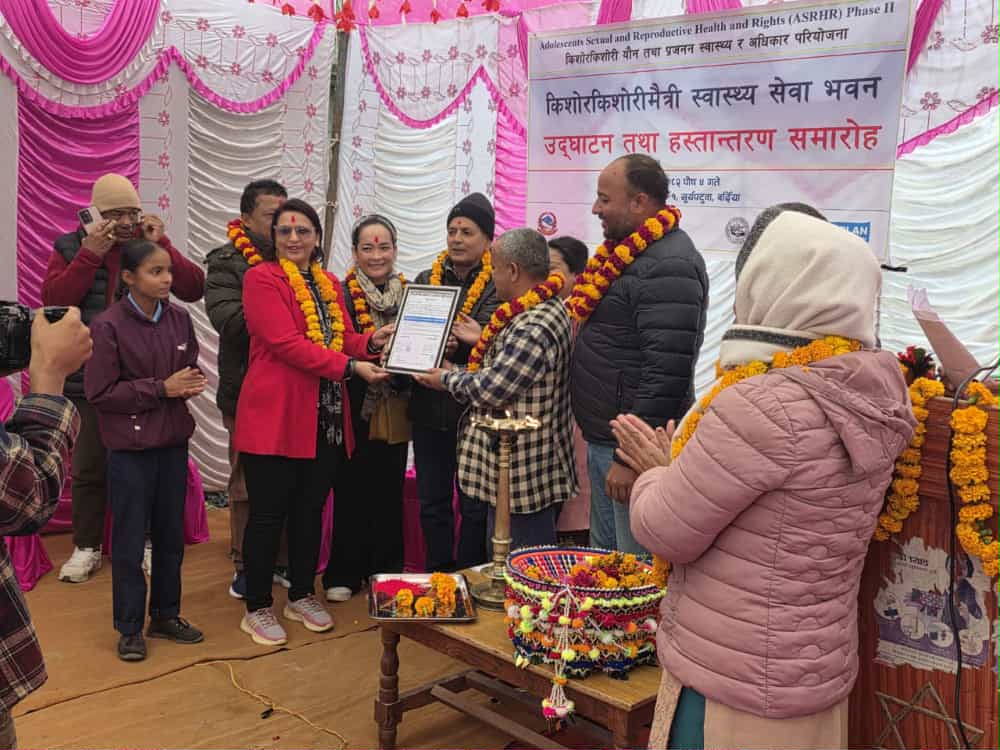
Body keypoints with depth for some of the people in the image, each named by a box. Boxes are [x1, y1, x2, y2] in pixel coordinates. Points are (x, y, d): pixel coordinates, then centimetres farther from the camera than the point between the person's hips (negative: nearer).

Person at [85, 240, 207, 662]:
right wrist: (161, 389, -18)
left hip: (174, 441, 5)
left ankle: (165, 616, 29)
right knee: (130, 540, 5)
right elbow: (99, 392, -14)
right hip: (130, 446, -5)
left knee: (171, 535, 14)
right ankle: (129, 628, 18)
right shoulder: (108, 326, -13)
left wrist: (190, 384, -10)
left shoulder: (180, 319, 2)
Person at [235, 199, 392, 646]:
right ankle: (257, 609, 15)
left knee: (310, 510, 15)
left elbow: (345, 339, 13)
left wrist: (371, 343, -9)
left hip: (326, 419, 7)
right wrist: (351, 367, -22)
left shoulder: (331, 285, 15)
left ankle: (302, 597, 30)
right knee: (268, 513, 2)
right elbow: (286, 343, -18)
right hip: (275, 415, -6)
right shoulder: (262, 278, -7)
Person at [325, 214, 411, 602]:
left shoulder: (409, 293, 9)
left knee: (390, 493, 11)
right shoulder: (342, 294, -5)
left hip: (395, 413, 4)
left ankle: (387, 571, 25)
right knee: (351, 493, 3)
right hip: (355, 410, -4)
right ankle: (343, 575, 16)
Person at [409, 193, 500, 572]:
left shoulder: (498, 286, -4)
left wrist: (459, 346, -28)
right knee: (432, 501, 12)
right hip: (429, 409, 5)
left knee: (474, 505, 6)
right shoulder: (425, 280, 12)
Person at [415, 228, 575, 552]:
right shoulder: (549, 309, 10)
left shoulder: (533, 329, -25)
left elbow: (488, 390, -22)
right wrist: (483, 343, 11)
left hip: (521, 475, -11)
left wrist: (447, 378, -5)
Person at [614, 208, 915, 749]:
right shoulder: (867, 396, -2)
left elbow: (664, 533, -16)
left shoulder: (762, 406, -27)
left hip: (734, 686, -7)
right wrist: (675, 466, 9)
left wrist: (656, 472, 2)